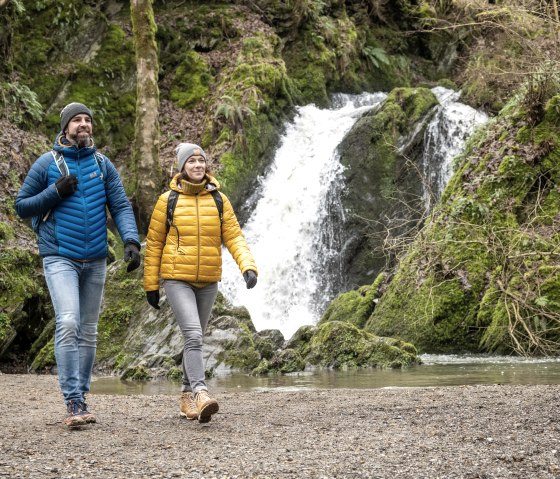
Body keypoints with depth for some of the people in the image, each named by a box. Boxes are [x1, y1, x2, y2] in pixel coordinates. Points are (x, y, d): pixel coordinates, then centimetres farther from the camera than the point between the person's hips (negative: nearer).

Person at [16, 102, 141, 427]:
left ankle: (82, 397, 18)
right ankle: (73, 402, -18)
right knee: (68, 323, -19)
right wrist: (56, 192, -13)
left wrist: (131, 241, -16)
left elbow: (121, 205, 1)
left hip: (95, 261, 4)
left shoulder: (103, 165, 5)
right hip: (60, 259, -4)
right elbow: (22, 206, 3)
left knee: (88, 331, 9)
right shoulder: (47, 164, -2)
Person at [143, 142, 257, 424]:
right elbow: (154, 244, 2)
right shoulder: (168, 200, -3)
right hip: (177, 280, -4)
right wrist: (150, 285, 1)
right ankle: (201, 394, -30)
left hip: (208, 281, 4)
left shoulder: (219, 200, 3)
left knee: (195, 338, 14)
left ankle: (187, 396, 27)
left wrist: (248, 266, -18)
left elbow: (234, 237, -1)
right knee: (193, 335, -21)